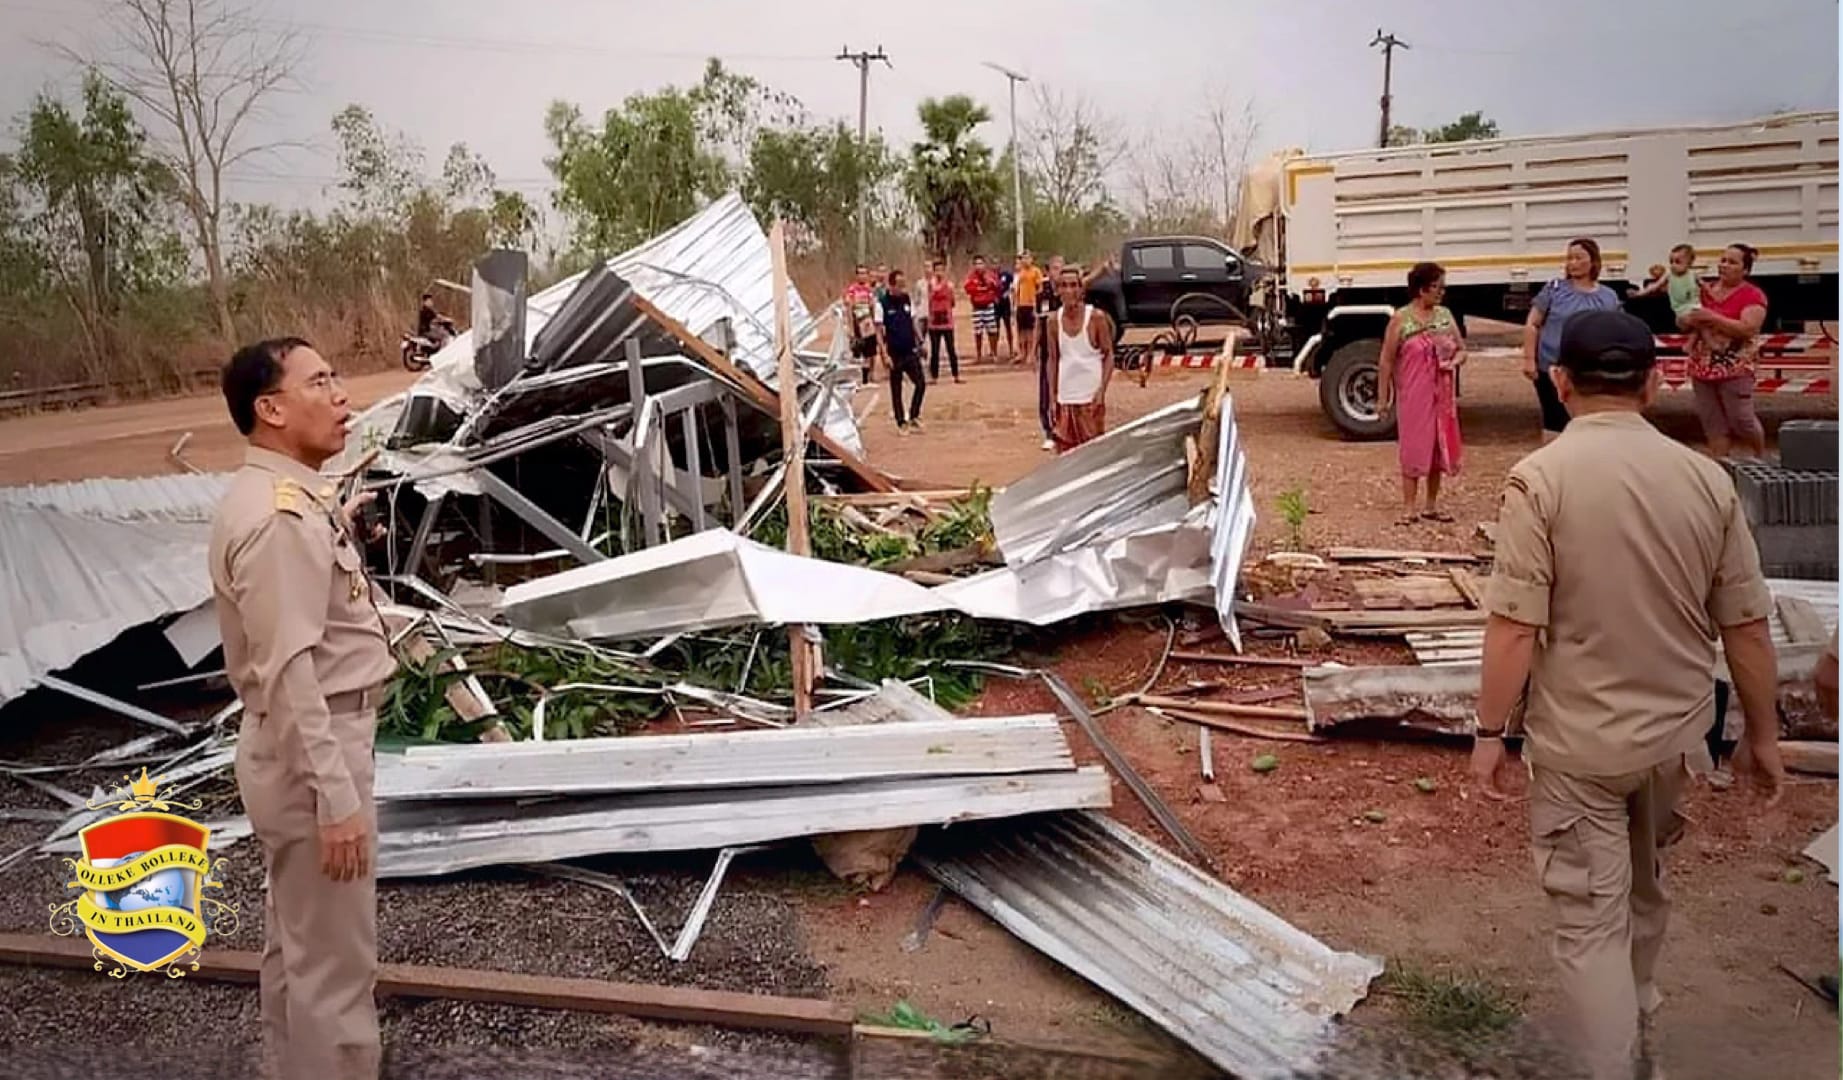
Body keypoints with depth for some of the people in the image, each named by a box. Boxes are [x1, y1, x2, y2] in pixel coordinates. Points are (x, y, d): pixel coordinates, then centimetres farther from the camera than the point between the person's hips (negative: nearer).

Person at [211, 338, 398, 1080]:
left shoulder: (282, 498, 9)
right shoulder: (279, 516, -23)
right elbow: (288, 671, -27)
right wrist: (335, 795, -26)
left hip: (310, 745, 11)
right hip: (311, 753, -11)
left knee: (297, 941, 23)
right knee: (334, 960, 1)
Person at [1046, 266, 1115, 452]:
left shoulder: (1096, 317, -8)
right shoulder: (1055, 320, 2)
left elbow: (1108, 355, -4)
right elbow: (1053, 359, 9)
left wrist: (1102, 390, -15)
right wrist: (1052, 397, 5)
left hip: (1091, 398, -3)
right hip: (1064, 399, 4)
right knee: (1065, 454, 7)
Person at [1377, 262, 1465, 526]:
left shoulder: (1445, 315, 7)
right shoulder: (1401, 320, -7)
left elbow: (1461, 350, 13)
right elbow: (1387, 361, -6)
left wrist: (1454, 361, -10)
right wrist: (1384, 398, -7)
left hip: (1442, 396, 5)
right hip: (1413, 396, -5)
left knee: (1438, 447, 9)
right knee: (1413, 449, -3)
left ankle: (1432, 505, 20)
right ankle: (1408, 508, 3)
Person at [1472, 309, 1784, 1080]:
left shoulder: (1541, 477, -17)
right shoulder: (1706, 479, -5)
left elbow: (1515, 626, -20)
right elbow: (1746, 626, 1)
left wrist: (1489, 732, -9)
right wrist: (1763, 735, 13)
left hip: (1579, 741, -5)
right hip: (1675, 732, 5)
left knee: (1592, 923, 5)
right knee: (1644, 895, 26)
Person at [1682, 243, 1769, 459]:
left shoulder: (1753, 295, -7)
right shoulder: (1706, 291, 10)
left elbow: (1748, 328, -20)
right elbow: (1685, 321, 17)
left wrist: (1713, 317, -23)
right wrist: (1688, 321, -8)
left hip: (1736, 368, -5)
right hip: (1702, 366, 5)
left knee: (1741, 419, 0)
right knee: (1712, 423, 7)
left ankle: (1761, 458, 25)